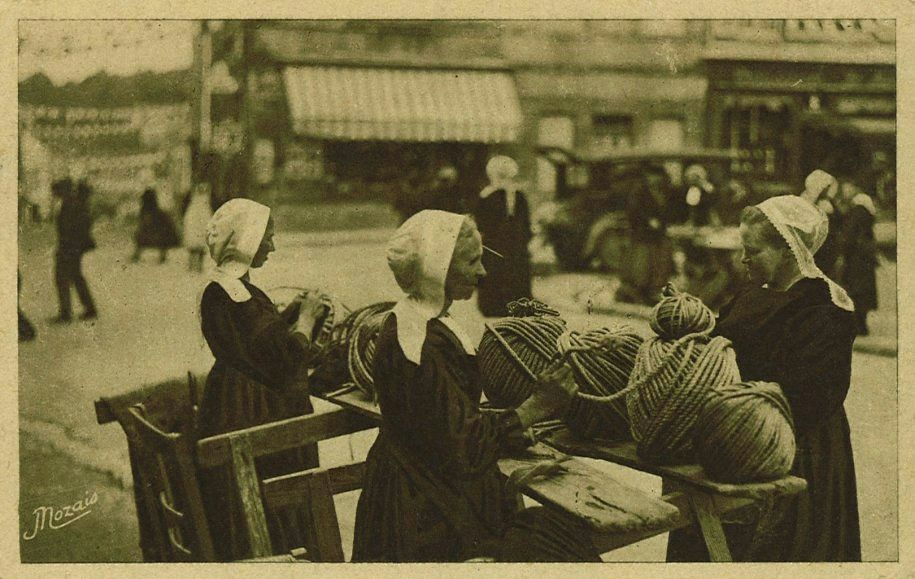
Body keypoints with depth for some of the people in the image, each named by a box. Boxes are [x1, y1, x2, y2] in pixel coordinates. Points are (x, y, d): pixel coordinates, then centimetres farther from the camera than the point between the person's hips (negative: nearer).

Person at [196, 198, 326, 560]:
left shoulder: (223, 289, 9)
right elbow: (286, 356, -23)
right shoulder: (238, 296, -23)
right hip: (252, 418, -10)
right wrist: (306, 318, -7)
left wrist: (289, 315, 11)